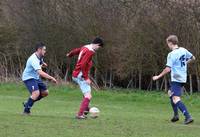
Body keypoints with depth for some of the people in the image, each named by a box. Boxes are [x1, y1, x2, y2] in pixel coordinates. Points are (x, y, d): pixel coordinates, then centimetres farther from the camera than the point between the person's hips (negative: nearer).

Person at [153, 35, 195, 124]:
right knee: (170, 93, 25)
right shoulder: (183, 50, 7)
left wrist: (158, 77, -10)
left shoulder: (172, 54, -16)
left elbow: (168, 69, -21)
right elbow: (193, 58, 22)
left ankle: (188, 117, -25)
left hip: (176, 79, -9)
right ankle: (176, 115, 23)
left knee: (176, 99, -13)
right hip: (183, 78, 9)